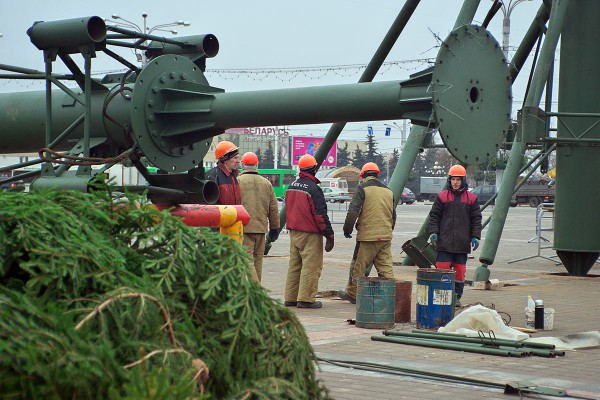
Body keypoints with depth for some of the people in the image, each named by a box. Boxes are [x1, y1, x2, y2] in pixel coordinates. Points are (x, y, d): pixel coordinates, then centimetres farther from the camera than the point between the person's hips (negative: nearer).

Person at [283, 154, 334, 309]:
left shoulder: (291, 186, 11)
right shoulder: (313, 189, -15)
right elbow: (320, 214, -16)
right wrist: (329, 236, -12)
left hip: (294, 232, 8)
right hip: (310, 234, -8)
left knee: (294, 265, 13)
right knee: (311, 266, -5)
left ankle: (290, 298, 16)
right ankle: (305, 299, -7)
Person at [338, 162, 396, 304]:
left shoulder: (362, 188, -5)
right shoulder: (388, 191, 15)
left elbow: (353, 211, -12)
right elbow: (393, 215, 20)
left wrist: (347, 229, -1)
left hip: (367, 235, -6)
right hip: (386, 236, 6)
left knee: (358, 266, 6)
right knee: (386, 267, 6)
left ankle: (352, 294, 15)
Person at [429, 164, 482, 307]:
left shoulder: (471, 199, 8)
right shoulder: (442, 197, 6)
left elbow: (476, 219, 9)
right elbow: (434, 216, 7)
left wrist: (475, 237, 1)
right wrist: (433, 232, -4)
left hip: (462, 243, 1)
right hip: (444, 242, -1)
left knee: (460, 271, 5)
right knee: (442, 270, -5)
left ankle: (457, 297, 15)